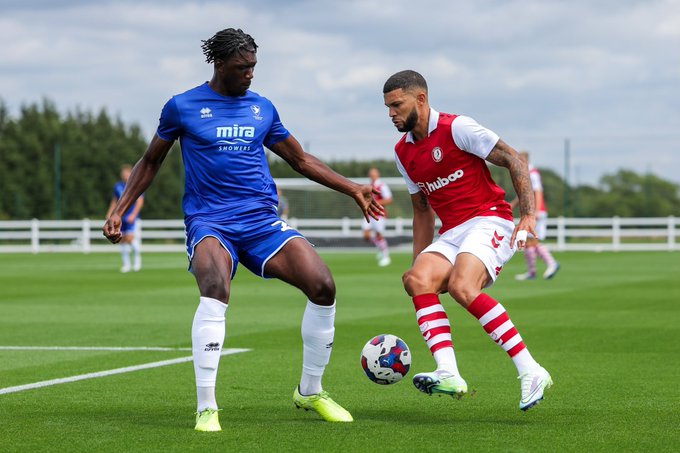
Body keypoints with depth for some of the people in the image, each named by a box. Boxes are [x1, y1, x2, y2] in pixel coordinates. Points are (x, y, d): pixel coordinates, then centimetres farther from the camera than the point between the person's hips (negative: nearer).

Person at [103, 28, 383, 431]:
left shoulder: (262, 108, 13)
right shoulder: (182, 107, 5)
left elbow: (301, 160, 25)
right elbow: (151, 162, 16)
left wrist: (352, 189, 20)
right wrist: (119, 211, 7)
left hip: (263, 221, 4)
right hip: (210, 224, -3)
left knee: (323, 286, -17)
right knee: (216, 288, -36)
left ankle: (310, 391, 5)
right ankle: (206, 408, -28)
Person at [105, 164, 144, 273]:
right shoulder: (117, 186, 12)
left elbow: (140, 201, -8)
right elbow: (114, 201, 20)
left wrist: (133, 214, -18)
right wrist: (109, 214, 9)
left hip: (131, 218, -5)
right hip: (120, 218, 5)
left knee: (130, 238, -16)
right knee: (122, 240, 4)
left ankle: (137, 258, 6)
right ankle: (126, 264, 12)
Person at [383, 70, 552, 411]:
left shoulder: (456, 128, -6)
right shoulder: (402, 153, 16)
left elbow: (513, 161, -8)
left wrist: (527, 214, -18)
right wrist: (417, 261, 18)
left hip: (488, 222, -7)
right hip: (450, 235, 7)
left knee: (461, 287, -32)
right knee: (418, 280, -24)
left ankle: (530, 371, -28)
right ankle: (448, 374, -36)